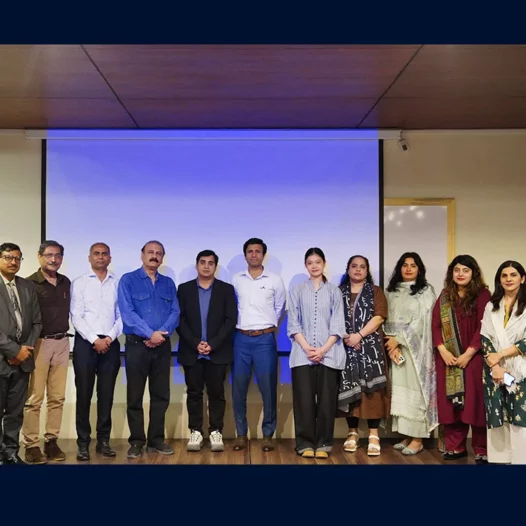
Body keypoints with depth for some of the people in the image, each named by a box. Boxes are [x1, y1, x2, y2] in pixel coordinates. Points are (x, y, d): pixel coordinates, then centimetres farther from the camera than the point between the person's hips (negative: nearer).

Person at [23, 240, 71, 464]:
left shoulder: (66, 283, 11)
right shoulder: (30, 284, -6)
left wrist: (65, 335, 13)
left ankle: (51, 441, 17)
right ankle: (31, 445, 6)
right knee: (34, 398, -2)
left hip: (62, 342, 5)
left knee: (57, 397, 8)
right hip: (39, 343, -5)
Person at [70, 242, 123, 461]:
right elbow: (76, 317, -4)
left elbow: (121, 316, 4)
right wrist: (95, 340, -12)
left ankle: (103, 441, 17)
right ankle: (83, 443, 12)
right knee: (84, 394, 3)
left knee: (106, 395, 7)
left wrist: (110, 338, -9)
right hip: (85, 343, -1)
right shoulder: (79, 283, 3)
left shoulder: (118, 283, 7)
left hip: (110, 344, 2)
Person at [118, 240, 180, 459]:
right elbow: (127, 313, -12)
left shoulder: (168, 283, 11)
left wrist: (162, 333, -15)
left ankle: (156, 440, 20)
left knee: (161, 395, 8)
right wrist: (150, 334, -19)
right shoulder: (128, 280, -1)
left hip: (163, 346, 4)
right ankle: (136, 441, 15)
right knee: (135, 396, 4)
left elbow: (175, 313, 2)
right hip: (137, 345, -3)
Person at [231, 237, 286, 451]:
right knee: (238, 389, 4)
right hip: (241, 339, 2)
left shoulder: (275, 280, 2)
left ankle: (268, 434, 13)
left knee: (268, 388, 0)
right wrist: (242, 324, 10)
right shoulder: (236, 279, 5)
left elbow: (279, 309, 11)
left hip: (265, 339, -1)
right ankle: (241, 433, 17)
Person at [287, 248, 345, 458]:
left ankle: (323, 444, 11)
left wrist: (323, 349, -9)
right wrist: (307, 348, -9)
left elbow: (337, 324, 3)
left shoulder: (334, 291, 9)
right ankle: (305, 444, 9)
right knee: (304, 400, 0)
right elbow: (293, 324, 4)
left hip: (329, 354, 0)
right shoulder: (297, 291, 9)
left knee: (326, 400, 1)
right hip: (302, 353, 0)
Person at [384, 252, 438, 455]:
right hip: (396, 346, 4)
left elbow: (421, 320, -8)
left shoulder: (426, 291, 1)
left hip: (416, 348, -4)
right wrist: (391, 341, -7)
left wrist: (399, 339, -12)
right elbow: (387, 319, 8)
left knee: (415, 388, -4)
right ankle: (406, 435, 13)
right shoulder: (392, 291, 13)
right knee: (400, 390, 5)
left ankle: (418, 438, 3)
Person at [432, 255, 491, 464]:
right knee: (450, 401, 5)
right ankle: (455, 446, 14)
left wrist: (468, 354, -13)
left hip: (473, 357, -3)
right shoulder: (444, 296, 11)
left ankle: (482, 451, 8)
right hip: (447, 358, 4)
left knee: (474, 401, -2)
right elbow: (436, 325, 6)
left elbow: (483, 328, -8)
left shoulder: (482, 295, -2)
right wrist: (443, 351, -7)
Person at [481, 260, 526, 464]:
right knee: (498, 417, 2)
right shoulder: (491, 306, 13)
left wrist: (500, 355, -9)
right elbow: (485, 338, 7)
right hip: (494, 369, 3)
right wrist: (494, 366, -6)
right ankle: (499, 458, 7)